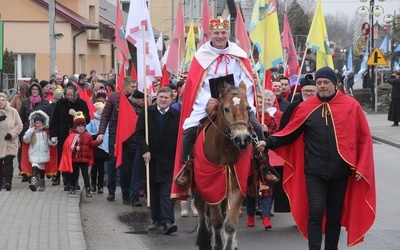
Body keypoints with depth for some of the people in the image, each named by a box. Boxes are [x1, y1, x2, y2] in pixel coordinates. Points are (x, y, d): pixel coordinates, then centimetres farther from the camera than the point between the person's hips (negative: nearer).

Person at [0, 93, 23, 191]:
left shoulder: (12, 111, 0)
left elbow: (19, 125, 2)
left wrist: (11, 134, -11)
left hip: (10, 142, -2)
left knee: (8, 162, -12)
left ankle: (8, 182, -14)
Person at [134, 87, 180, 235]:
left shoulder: (177, 116, -2)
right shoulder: (147, 113, 2)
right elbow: (139, 133, -1)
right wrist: (145, 150, -13)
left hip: (169, 160, -2)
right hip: (151, 159, 2)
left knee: (167, 191, -8)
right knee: (153, 191, 10)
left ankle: (167, 221, -13)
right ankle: (156, 219, 19)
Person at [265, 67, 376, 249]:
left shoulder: (351, 106, -3)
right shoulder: (306, 108, 0)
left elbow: (364, 138, -1)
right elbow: (289, 133, 3)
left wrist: (362, 167, -7)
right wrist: (268, 142, -11)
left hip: (340, 171, 1)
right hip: (314, 172, -1)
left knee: (335, 214, 13)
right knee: (316, 211, -9)